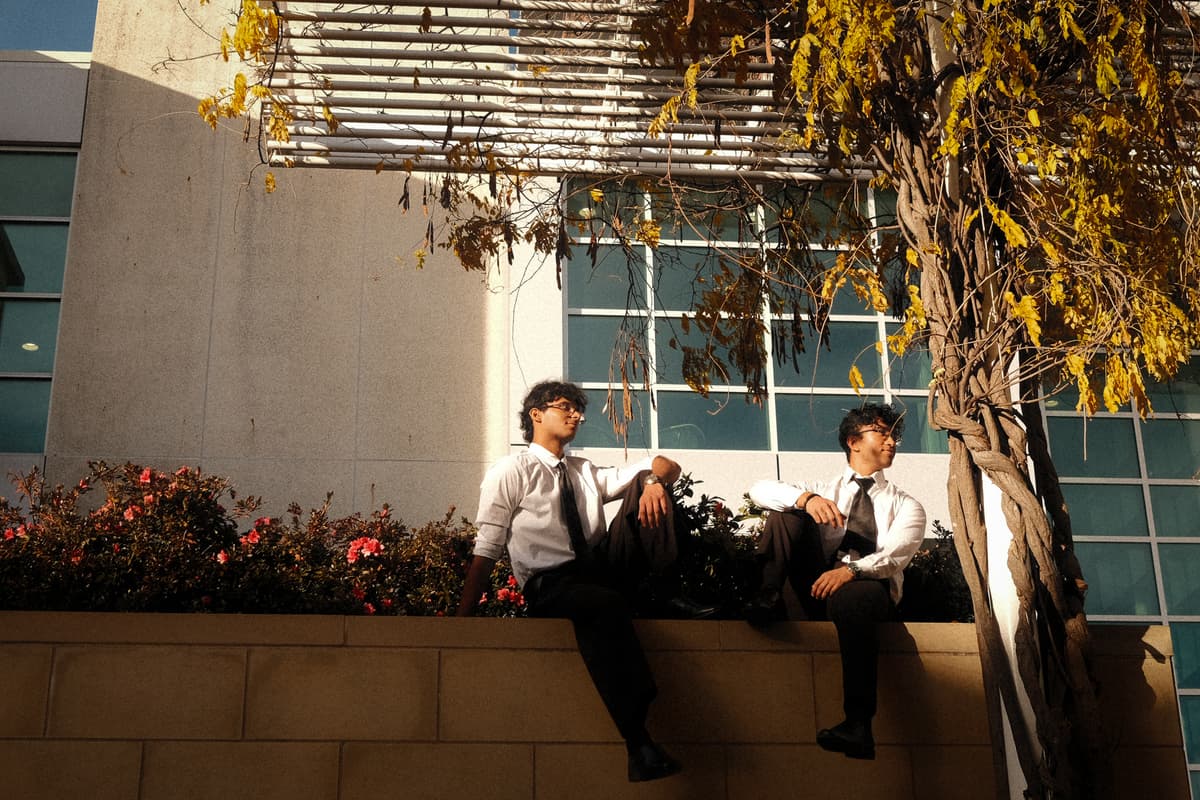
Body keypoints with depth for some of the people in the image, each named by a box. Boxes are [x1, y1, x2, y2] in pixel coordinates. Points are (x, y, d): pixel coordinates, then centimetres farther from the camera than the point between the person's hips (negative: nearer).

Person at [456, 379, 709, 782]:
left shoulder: (587, 472, 21)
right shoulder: (510, 471, 4)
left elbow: (667, 466, 16)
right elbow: (487, 549, -3)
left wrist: (653, 481, -9)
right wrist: (462, 619, -12)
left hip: (604, 566, 6)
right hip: (550, 586, -6)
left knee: (647, 479, -8)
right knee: (606, 604, -41)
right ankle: (637, 742, -42)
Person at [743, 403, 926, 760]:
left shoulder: (905, 505, 19)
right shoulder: (824, 491, 23)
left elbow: (894, 556, -3)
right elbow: (759, 490, 5)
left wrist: (851, 570, -25)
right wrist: (806, 498, -16)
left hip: (869, 586, -2)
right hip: (813, 587, 2)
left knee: (853, 598, -39)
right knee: (788, 512, -9)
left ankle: (857, 727, -48)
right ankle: (767, 599, -24)